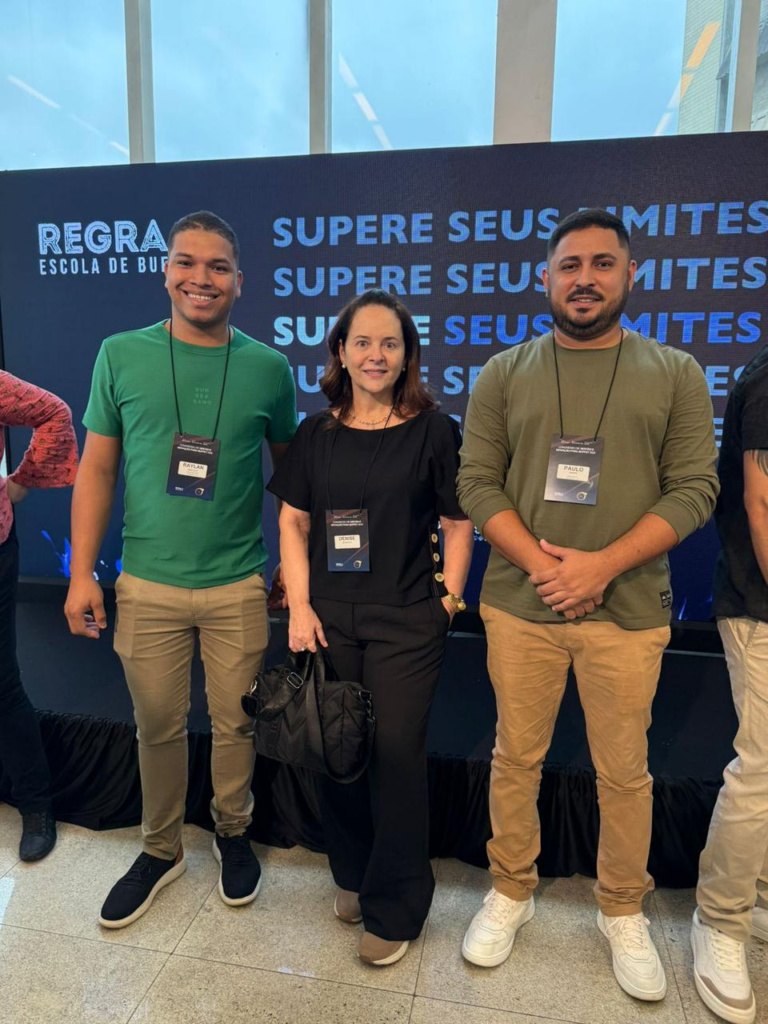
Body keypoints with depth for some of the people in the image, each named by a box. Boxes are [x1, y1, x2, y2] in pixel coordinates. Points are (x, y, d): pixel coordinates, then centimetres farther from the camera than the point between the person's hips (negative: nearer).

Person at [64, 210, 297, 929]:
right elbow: (97, 468, 3)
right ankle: (160, 850, 38)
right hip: (147, 584, 1)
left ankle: (232, 834, 40)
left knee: (235, 722, 12)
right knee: (157, 727, 14)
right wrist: (81, 574, 0)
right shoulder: (121, 355, -1)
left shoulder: (268, 368, -2)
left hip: (239, 585, 0)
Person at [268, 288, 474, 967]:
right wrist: (300, 606, -2)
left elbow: (459, 524, 0)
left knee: (396, 755, 3)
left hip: (406, 623, -3)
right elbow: (293, 523, 7)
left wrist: (449, 599, -5)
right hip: (329, 619, 3)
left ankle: (395, 909, 26)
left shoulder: (433, 429, -2)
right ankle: (352, 874, 38)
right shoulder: (317, 433, 6)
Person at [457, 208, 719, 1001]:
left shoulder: (674, 373, 3)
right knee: (516, 757, 13)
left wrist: (601, 565, -15)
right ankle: (510, 893, 35)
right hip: (518, 605, 1)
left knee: (624, 770, 12)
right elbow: (476, 483, -1)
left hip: (628, 611, 0)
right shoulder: (504, 374, 4)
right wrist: (539, 564, -13)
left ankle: (623, 913, 35)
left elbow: (694, 488, -3)